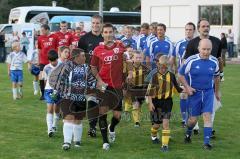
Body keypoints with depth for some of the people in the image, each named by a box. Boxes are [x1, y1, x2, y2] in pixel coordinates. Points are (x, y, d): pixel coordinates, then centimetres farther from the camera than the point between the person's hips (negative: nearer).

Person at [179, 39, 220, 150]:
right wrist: (187, 87, -13)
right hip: (194, 92, -2)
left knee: (207, 116, -8)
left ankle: (207, 142, -3)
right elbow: (181, 74, -2)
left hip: (208, 92, 2)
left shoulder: (214, 62, -2)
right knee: (193, 119, 4)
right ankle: (188, 134, 35)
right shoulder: (191, 60, -12)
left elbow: (216, 76, 15)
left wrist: (217, 92, 22)